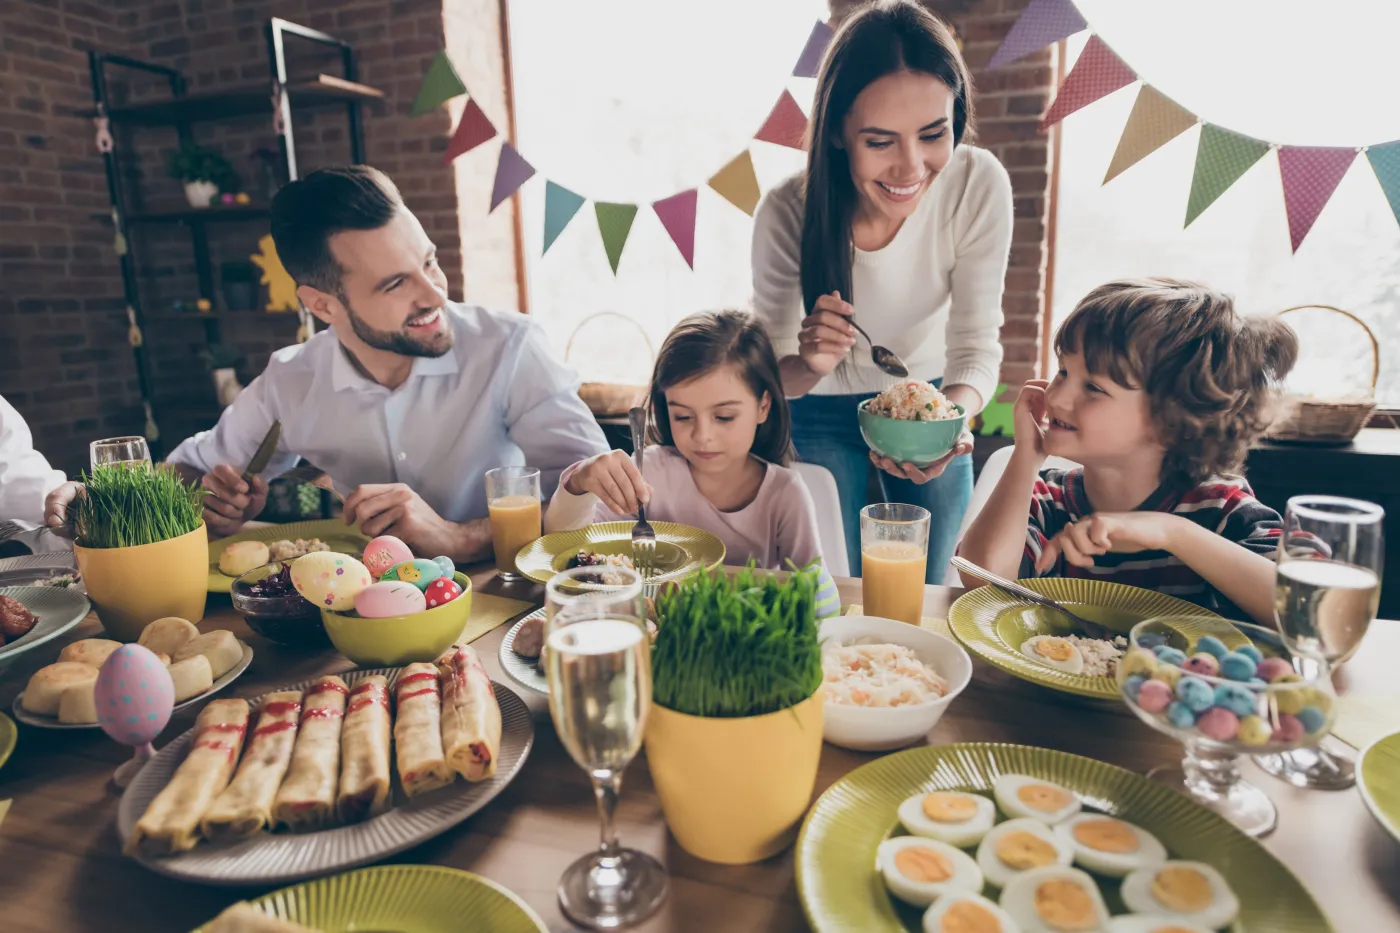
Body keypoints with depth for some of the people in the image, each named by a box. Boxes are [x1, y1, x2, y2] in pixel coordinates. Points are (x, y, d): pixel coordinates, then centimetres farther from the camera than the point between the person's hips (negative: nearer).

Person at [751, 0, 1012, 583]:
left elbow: (976, 346, -19)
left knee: (928, 595, 16)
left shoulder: (979, 185, -24)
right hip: (823, 417, -1)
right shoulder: (787, 213, -27)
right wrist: (808, 365, -42)